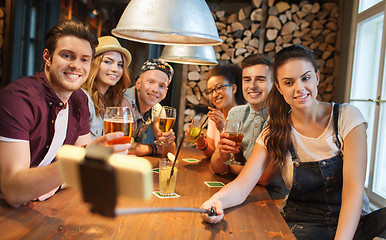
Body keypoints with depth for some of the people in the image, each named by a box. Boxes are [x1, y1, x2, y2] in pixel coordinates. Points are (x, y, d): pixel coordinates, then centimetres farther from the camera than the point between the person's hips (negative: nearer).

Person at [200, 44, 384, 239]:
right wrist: (216, 201, -32)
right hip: (300, 222, -2)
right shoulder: (275, 133, -1)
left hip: (350, 223, 2)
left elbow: (354, 189, -12)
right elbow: (243, 185, -9)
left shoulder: (347, 117, -5)